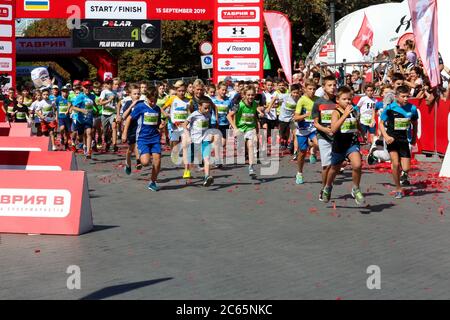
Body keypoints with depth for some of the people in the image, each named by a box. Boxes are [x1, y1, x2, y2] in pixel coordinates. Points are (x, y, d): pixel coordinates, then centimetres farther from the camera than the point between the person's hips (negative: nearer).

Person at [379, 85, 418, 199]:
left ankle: (404, 175, 35)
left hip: (404, 140, 2)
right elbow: (381, 123, -1)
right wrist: (386, 136, -15)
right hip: (392, 139, -2)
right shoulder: (390, 108, -10)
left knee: (406, 168, -3)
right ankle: (398, 189, 4)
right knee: (395, 164, -14)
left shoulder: (412, 108, -4)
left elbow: (414, 123, 14)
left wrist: (414, 137, 14)